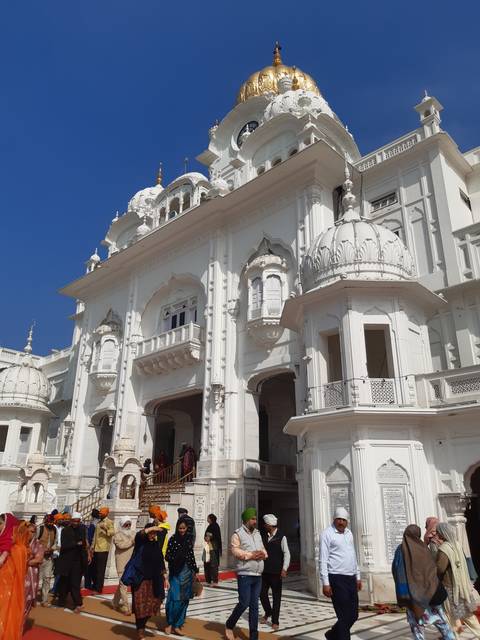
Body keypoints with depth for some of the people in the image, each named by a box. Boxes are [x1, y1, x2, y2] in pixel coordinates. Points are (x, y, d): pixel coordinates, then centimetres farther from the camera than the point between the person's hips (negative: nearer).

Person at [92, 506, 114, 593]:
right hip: (96, 549, 8)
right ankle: (95, 586, 25)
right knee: (95, 569, 13)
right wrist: (92, 547, 16)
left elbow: (113, 532, -23)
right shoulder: (99, 522, 18)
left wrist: (106, 530, -41)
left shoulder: (109, 522, -8)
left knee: (100, 570, -4)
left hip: (103, 549, -8)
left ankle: (99, 588, 2)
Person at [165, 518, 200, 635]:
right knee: (175, 598, -9)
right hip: (175, 572, -4)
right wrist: (175, 557, -26)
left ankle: (177, 625, 15)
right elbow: (167, 556, -8)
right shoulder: (173, 539, -7)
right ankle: (170, 623, 9)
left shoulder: (188, 539, 4)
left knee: (184, 599, 5)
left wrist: (195, 571, 11)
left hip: (187, 572, 4)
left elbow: (192, 556, 10)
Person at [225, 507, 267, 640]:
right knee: (244, 603, -5)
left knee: (254, 606, 9)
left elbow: (264, 550, 16)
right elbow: (235, 551, -17)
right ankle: (229, 625, 19)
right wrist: (251, 555, -20)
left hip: (258, 575, 6)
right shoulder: (238, 534, -7)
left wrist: (263, 554, -7)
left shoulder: (257, 533, 14)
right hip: (244, 575, -6)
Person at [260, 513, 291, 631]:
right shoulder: (264, 536, 4)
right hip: (264, 571, 4)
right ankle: (268, 612, 35)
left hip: (276, 572, -4)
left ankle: (275, 621, 18)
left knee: (276, 596, 5)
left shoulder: (281, 537, -9)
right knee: (262, 593, 9)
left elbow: (286, 554, -10)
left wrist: (284, 569, -17)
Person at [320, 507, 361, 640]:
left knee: (353, 615, 13)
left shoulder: (348, 533, 12)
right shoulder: (327, 534, -9)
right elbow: (323, 560, -11)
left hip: (351, 578, 7)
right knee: (344, 616, -4)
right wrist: (325, 583, -15)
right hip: (337, 579, -7)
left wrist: (358, 577, 19)